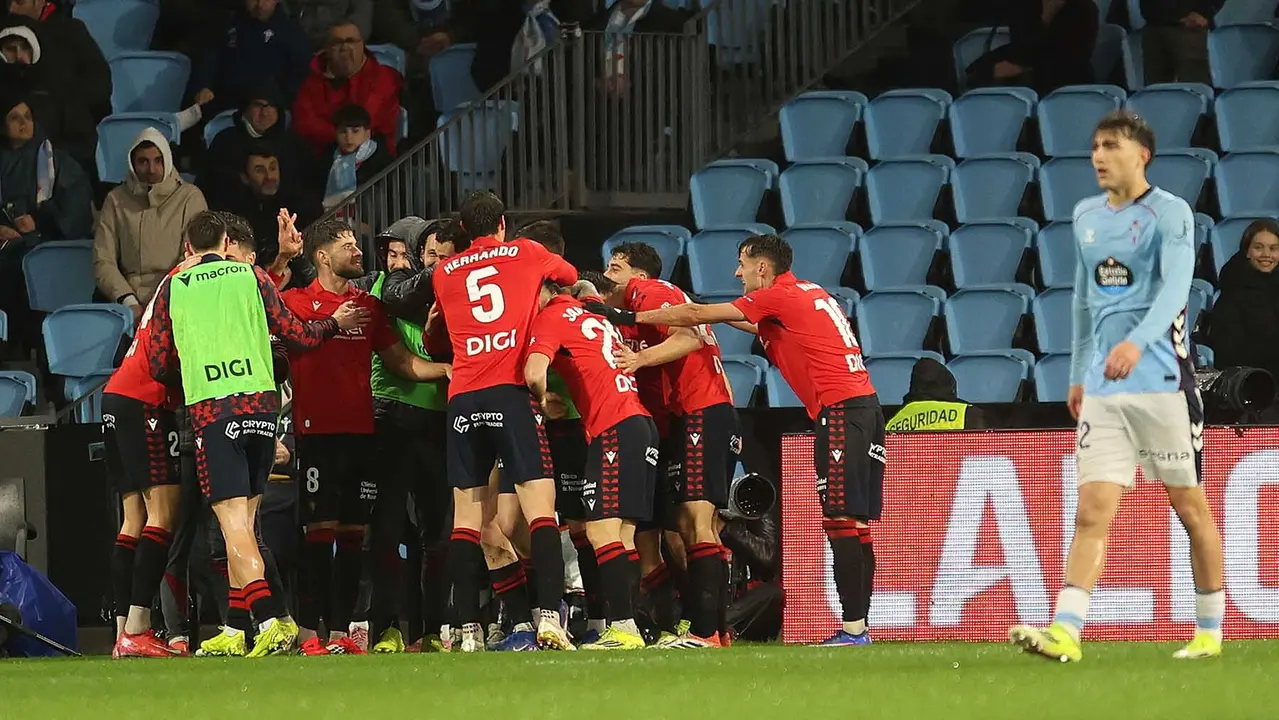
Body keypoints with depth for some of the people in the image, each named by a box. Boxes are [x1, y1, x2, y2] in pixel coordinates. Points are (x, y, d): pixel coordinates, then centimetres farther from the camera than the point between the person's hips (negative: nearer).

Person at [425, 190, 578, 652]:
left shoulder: (444, 273, 17)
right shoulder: (525, 254, 13)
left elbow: (434, 341, 28)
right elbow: (570, 276, 34)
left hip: (463, 398, 3)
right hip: (512, 391, -3)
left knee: (466, 518, 4)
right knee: (540, 508, -6)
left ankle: (469, 630, -2)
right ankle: (549, 617, -21)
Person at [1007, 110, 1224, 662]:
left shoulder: (1170, 213, -6)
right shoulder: (1086, 216, 14)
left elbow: (1175, 286, -21)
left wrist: (1137, 341, -37)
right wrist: (1077, 373, 24)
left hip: (1163, 382, -5)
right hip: (1103, 388, 5)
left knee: (1190, 507, 5)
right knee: (1092, 512, -7)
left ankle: (1209, 631, 17)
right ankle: (1066, 632, -18)